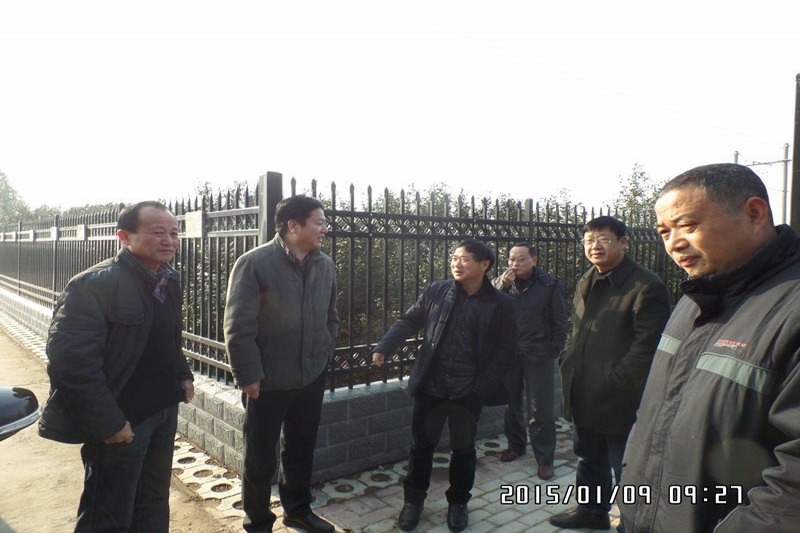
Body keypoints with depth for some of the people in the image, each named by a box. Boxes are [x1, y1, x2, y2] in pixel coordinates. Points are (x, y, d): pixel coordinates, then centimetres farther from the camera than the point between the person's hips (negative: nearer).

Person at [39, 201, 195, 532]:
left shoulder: (169, 280, 5)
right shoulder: (92, 285, -21)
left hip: (164, 413, 8)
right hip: (121, 424, -8)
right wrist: (108, 424, -24)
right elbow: (70, 360, -26)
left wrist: (182, 375, 5)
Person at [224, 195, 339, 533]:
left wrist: (324, 353, 6)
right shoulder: (254, 263, -16)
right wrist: (248, 376, -15)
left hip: (313, 378, 5)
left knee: (301, 450, 21)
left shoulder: (325, 266, 1)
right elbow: (238, 327, -15)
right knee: (260, 458, 11)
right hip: (269, 382, -5)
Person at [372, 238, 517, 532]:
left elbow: (506, 351, -4)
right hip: (430, 385, 1)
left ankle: (458, 501, 37)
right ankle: (414, 498, 33)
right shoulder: (436, 291, 0)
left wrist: (482, 387, -12)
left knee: (463, 448, 14)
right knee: (422, 444, 12)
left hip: (468, 390, -1)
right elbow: (408, 321, 5)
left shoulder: (502, 304, -4)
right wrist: (383, 347, -9)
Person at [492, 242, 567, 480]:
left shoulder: (550, 285, -3)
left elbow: (559, 323, 1)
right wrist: (502, 286, -17)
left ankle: (545, 458, 15)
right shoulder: (500, 283, 4)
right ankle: (516, 445, 35)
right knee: (511, 404, 16)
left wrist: (553, 351, -5)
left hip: (538, 356, -3)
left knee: (541, 410, 2)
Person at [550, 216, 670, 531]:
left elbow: (647, 346, -20)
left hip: (619, 401, -8)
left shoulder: (645, 287, -15)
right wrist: (567, 361, 10)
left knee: (625, 468, 8)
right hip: (583, 397, 8)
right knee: (589, 459, 25)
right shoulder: (586, 284, 11)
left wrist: (614, 382, -21)